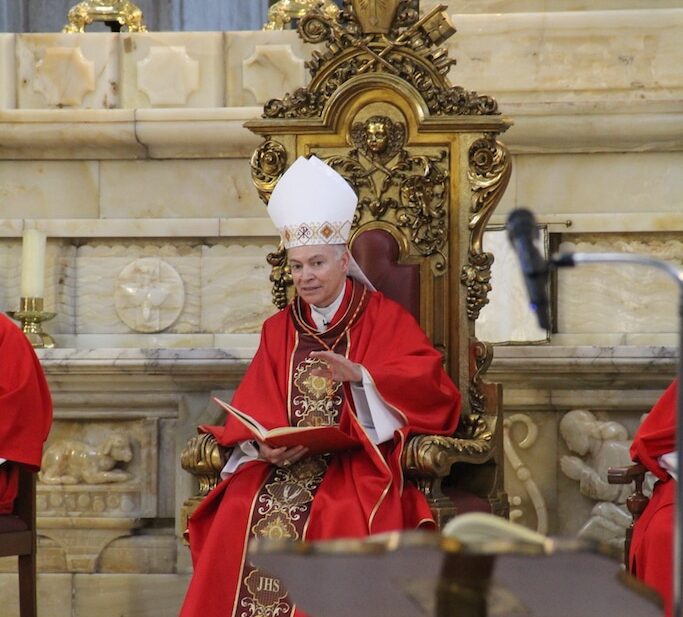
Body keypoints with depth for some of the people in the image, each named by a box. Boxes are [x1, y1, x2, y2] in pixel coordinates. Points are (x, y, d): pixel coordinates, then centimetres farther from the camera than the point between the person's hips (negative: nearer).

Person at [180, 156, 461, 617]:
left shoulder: (384, 318, 4)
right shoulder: (279, 329, 16)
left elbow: (427, 384, -9)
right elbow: (253, 407, 8)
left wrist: (360, 375, -23)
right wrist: (263, 444, -14)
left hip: (358, 464, -3)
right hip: (285, 463, 4)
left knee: (337, 521, -33)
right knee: (239, 517, -23)